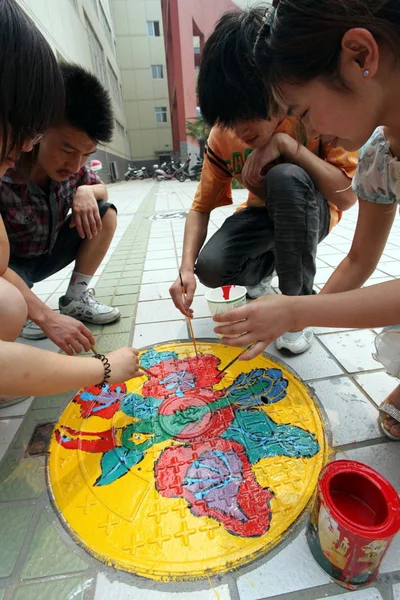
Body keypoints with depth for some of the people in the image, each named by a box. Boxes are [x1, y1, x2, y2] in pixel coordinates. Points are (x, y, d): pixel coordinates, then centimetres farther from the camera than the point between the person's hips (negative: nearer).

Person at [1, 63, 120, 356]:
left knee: (105, 214, -10)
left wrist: (86, 192, -21)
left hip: (47, 254, 6)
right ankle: (24, 310, 2)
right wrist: (47, 316, -46)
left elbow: (101, 188, 5)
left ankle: (76, 298, -6)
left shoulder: (68, 164, -16)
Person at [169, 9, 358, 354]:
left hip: (311, 213, -2)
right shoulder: (223, 135, -14)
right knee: (210, 268, -25)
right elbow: (201, 206, -14)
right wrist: (186, 268, -28)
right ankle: (261, 273, 12)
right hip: (265, 214, 3)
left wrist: (285, 143, -35)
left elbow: (348, 196, -29)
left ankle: (299, 300, -18)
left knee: (285, 178, -37)